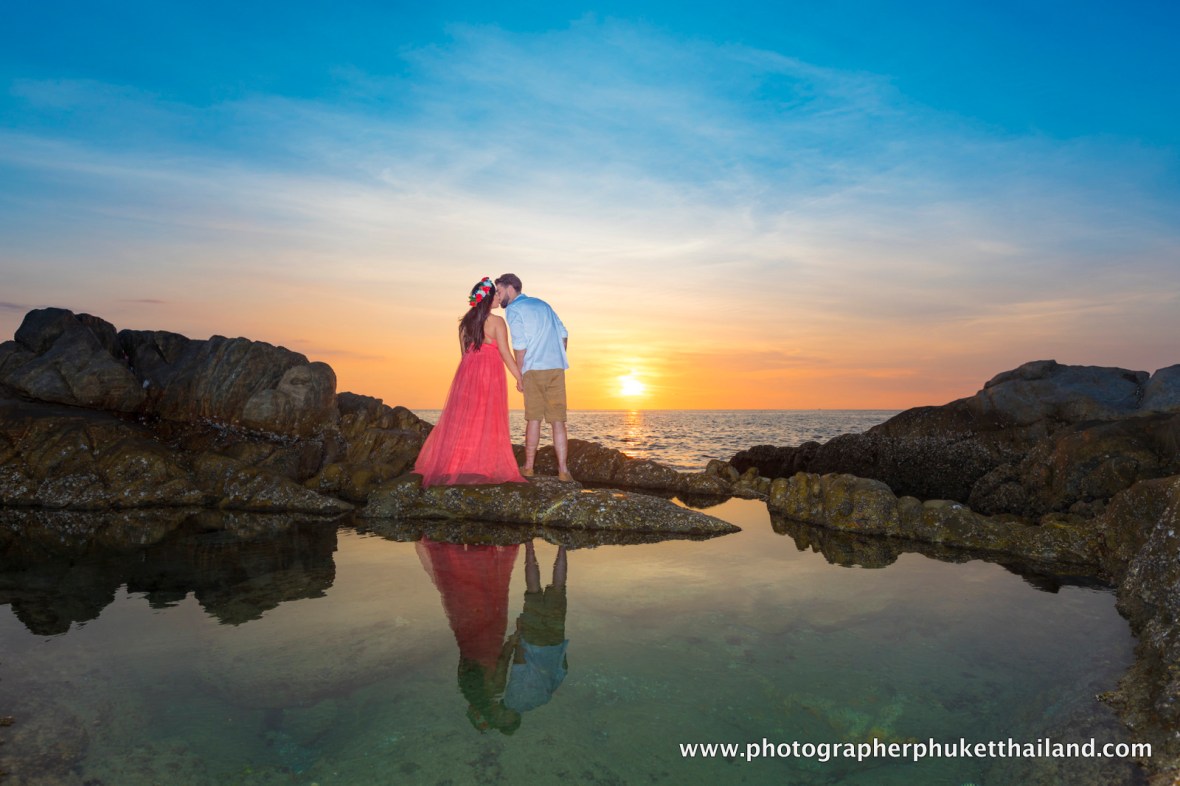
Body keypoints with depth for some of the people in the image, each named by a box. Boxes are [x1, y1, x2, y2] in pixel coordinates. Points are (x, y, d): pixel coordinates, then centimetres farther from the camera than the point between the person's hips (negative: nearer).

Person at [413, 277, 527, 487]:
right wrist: (519, 378, -5)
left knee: (461, 420, 9)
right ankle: (483, 467, 2)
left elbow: (464, 352, 13)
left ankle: (452, 465, 10)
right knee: (487, 422, 1)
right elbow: (505, 354, -10)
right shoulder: (496, 321, -7)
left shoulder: (466, 321, 10)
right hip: (490, 374, -5)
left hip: (467, 373, 5)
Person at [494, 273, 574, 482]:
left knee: (534, 419, 5)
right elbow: (563, 334, 17)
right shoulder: (542, 303, 20)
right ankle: (563, 470, -3)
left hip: (534, 370, -4)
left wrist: (519, 377, -1)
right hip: (557, 368, 5)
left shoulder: (513, 310, 0)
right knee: (558, 421, 2)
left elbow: (520, 346, -9)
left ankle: (528, 467, 13)